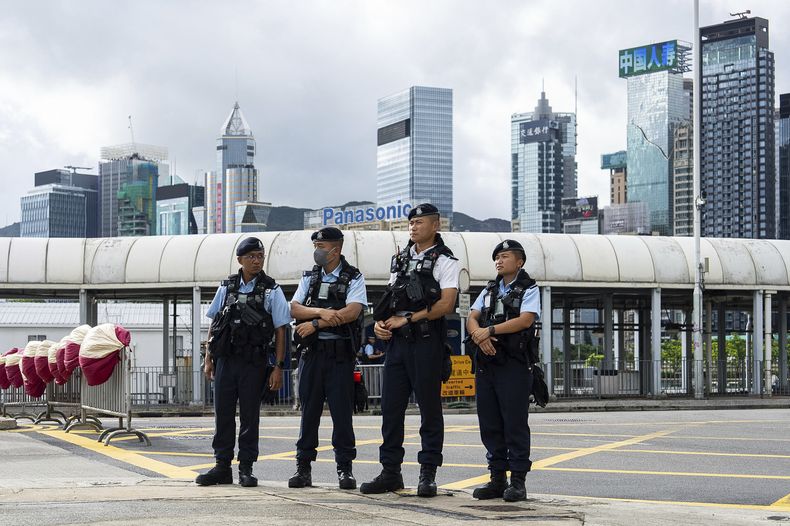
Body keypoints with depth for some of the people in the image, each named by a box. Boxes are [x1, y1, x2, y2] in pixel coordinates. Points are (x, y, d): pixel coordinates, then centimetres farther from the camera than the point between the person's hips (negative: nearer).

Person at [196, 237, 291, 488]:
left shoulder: (271, 291, 0)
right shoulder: (226, 287, 9)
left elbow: (280, 330, -1)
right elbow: (214, 325, 14)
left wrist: (278, 367, -6)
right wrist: (208, 359, 9)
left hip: (254, 363, -3)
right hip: (225, 361, 3)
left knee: (249, 416, 2)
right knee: (223, 413, 5)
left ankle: (246, 468, 10)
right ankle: (222, 467, 13)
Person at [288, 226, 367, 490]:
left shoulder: (354, 278, 2)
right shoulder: (309, 278, 15)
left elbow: (352, 312, -13)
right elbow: (294, 309, 3)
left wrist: (314, 324, -12)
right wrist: (321, 312, -15)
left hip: (340, 354, -3)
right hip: (312, 352, 3)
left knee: (342, 411, -3)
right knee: (309, 410, 4)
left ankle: (345, 468, 3)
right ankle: (303, 467, 9)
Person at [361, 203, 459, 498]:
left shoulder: (444, 261, -2)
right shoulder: (401, 259, 18)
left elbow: (446, 304, -13)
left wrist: (406, 319, -14)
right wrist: (380, 322, 2)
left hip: (426, 341, -6)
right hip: (397, 341, 6)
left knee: (429, 408, -1)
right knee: (390, 407, 5)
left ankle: (428, 474, 4)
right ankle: (391, 472, 12)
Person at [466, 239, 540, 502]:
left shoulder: (529, 289, 2)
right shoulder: (489, 290, 20)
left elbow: (525, 320, -13)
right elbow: (472, 318, 9)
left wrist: (490, 330, -15)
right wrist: (479, 335, -14)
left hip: (514, 364, -6)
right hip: (487, 362, 6)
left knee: (515, 423, -6)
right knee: (489, 424, 6)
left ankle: (518, 481, -3)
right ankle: (497, 478, 12)